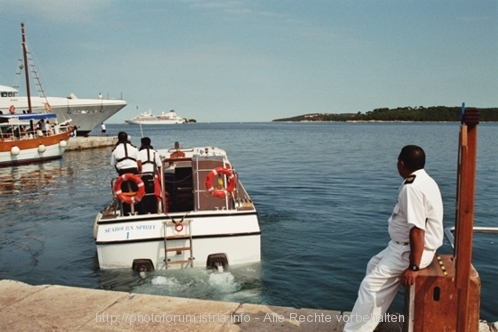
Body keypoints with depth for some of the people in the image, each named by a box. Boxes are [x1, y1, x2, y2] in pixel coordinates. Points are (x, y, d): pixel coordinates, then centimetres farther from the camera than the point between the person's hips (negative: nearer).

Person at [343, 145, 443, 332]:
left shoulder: (412, 188, -26)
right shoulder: (424, 181, 8)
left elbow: (417, 230, -29)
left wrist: (413, 267, -26)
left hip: (411, 250, -11)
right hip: (405, 245, 11)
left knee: (371, 284, -10)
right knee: (374, 265, 22)